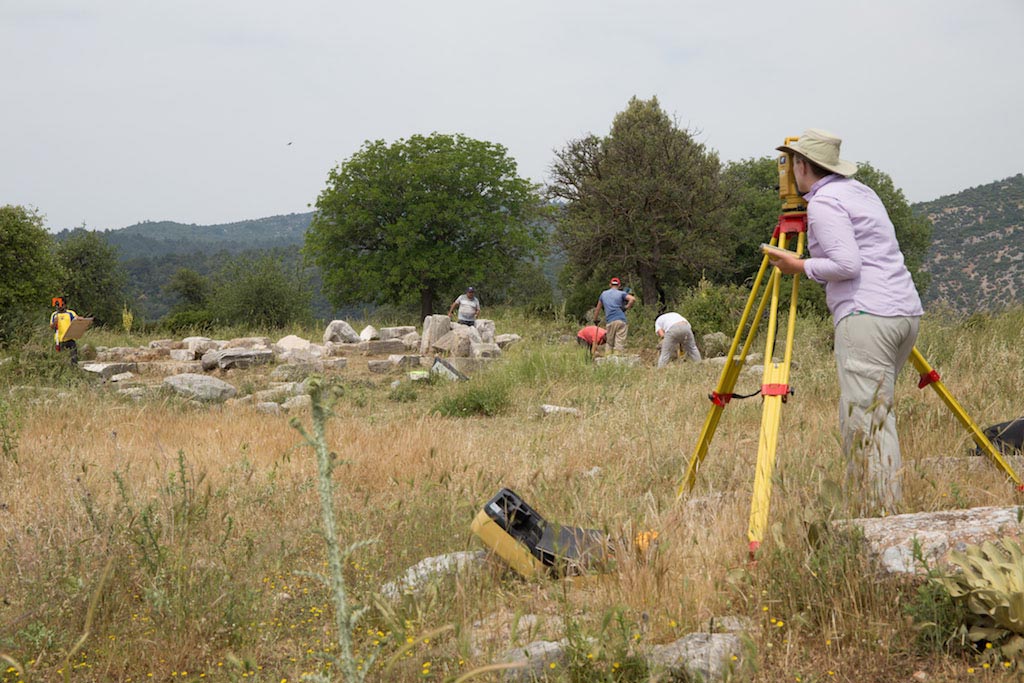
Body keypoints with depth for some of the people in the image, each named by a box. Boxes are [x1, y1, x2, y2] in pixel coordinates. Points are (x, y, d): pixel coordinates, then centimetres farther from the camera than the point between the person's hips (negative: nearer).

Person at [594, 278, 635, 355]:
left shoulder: (604, 294, 20)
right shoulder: (621, 293, 8)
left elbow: (598, 309, 27)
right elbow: (632, 299, -10)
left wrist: (595, 321, 38)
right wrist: (626, 308, 1)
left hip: (610, 322, 2)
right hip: (621, 321, -2)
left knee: (609, 344, 12)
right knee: (619, 344, -5)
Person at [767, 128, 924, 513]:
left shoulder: (823, 203, -6)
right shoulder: (861, 191, 22)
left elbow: (847, 265, -15)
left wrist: (801, 267, -3)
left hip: (866, 316, -9)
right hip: (907, 312, 9)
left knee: (867, 418, -9)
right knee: (859, 414, 14)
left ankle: (886, 513, -12)